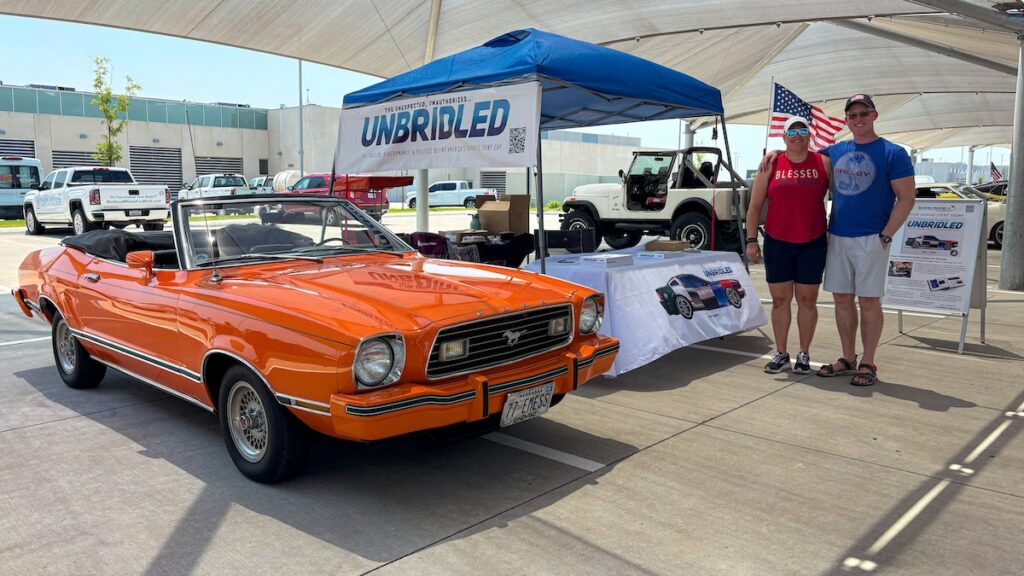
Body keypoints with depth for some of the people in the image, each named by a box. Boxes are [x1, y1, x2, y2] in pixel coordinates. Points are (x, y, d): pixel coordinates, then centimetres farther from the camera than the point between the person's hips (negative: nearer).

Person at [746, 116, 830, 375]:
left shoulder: (823, 163, 3)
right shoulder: (771, 165, 4)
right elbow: (755, 206, 4)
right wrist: (751, 240, -3)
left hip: (813, 244, 0)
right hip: (777, 243, 1)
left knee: (807, 300, 6)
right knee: (780, 299, 6)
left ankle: (804, 354, 17)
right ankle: (781, 354, 16)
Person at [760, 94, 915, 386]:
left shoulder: (892, 153, -3)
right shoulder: (835, 151, 12)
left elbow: (906, 198, -6)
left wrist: (886, 235, -12)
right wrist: (778, 152, 10)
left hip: (871, 239, -5)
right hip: (837, 237, 5)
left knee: (868, 300, 0)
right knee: (842, 298, 9)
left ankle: (867, 362, 10)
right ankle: (847, 359, 20)